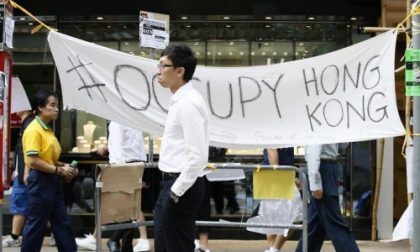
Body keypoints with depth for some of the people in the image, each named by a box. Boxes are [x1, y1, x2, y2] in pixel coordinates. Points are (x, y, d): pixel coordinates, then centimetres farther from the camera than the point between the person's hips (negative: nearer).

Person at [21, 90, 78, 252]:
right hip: (40, 181, -9)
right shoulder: (34, 130, -15)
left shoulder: (47, 129, 12)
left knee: (62, 222, 11)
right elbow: (33, 161, -21)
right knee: (36, 224, -1)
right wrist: (59, 170, -18)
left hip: (52, 181, 9)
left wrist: (64, 166, 6)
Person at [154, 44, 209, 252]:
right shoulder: (179, 100, 13)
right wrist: (170, 188, 20)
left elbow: (197, 156, -24)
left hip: (182, 187, -10)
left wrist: (177, 191, -19)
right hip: (171, 184, 10)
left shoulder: (188, 103, -18)